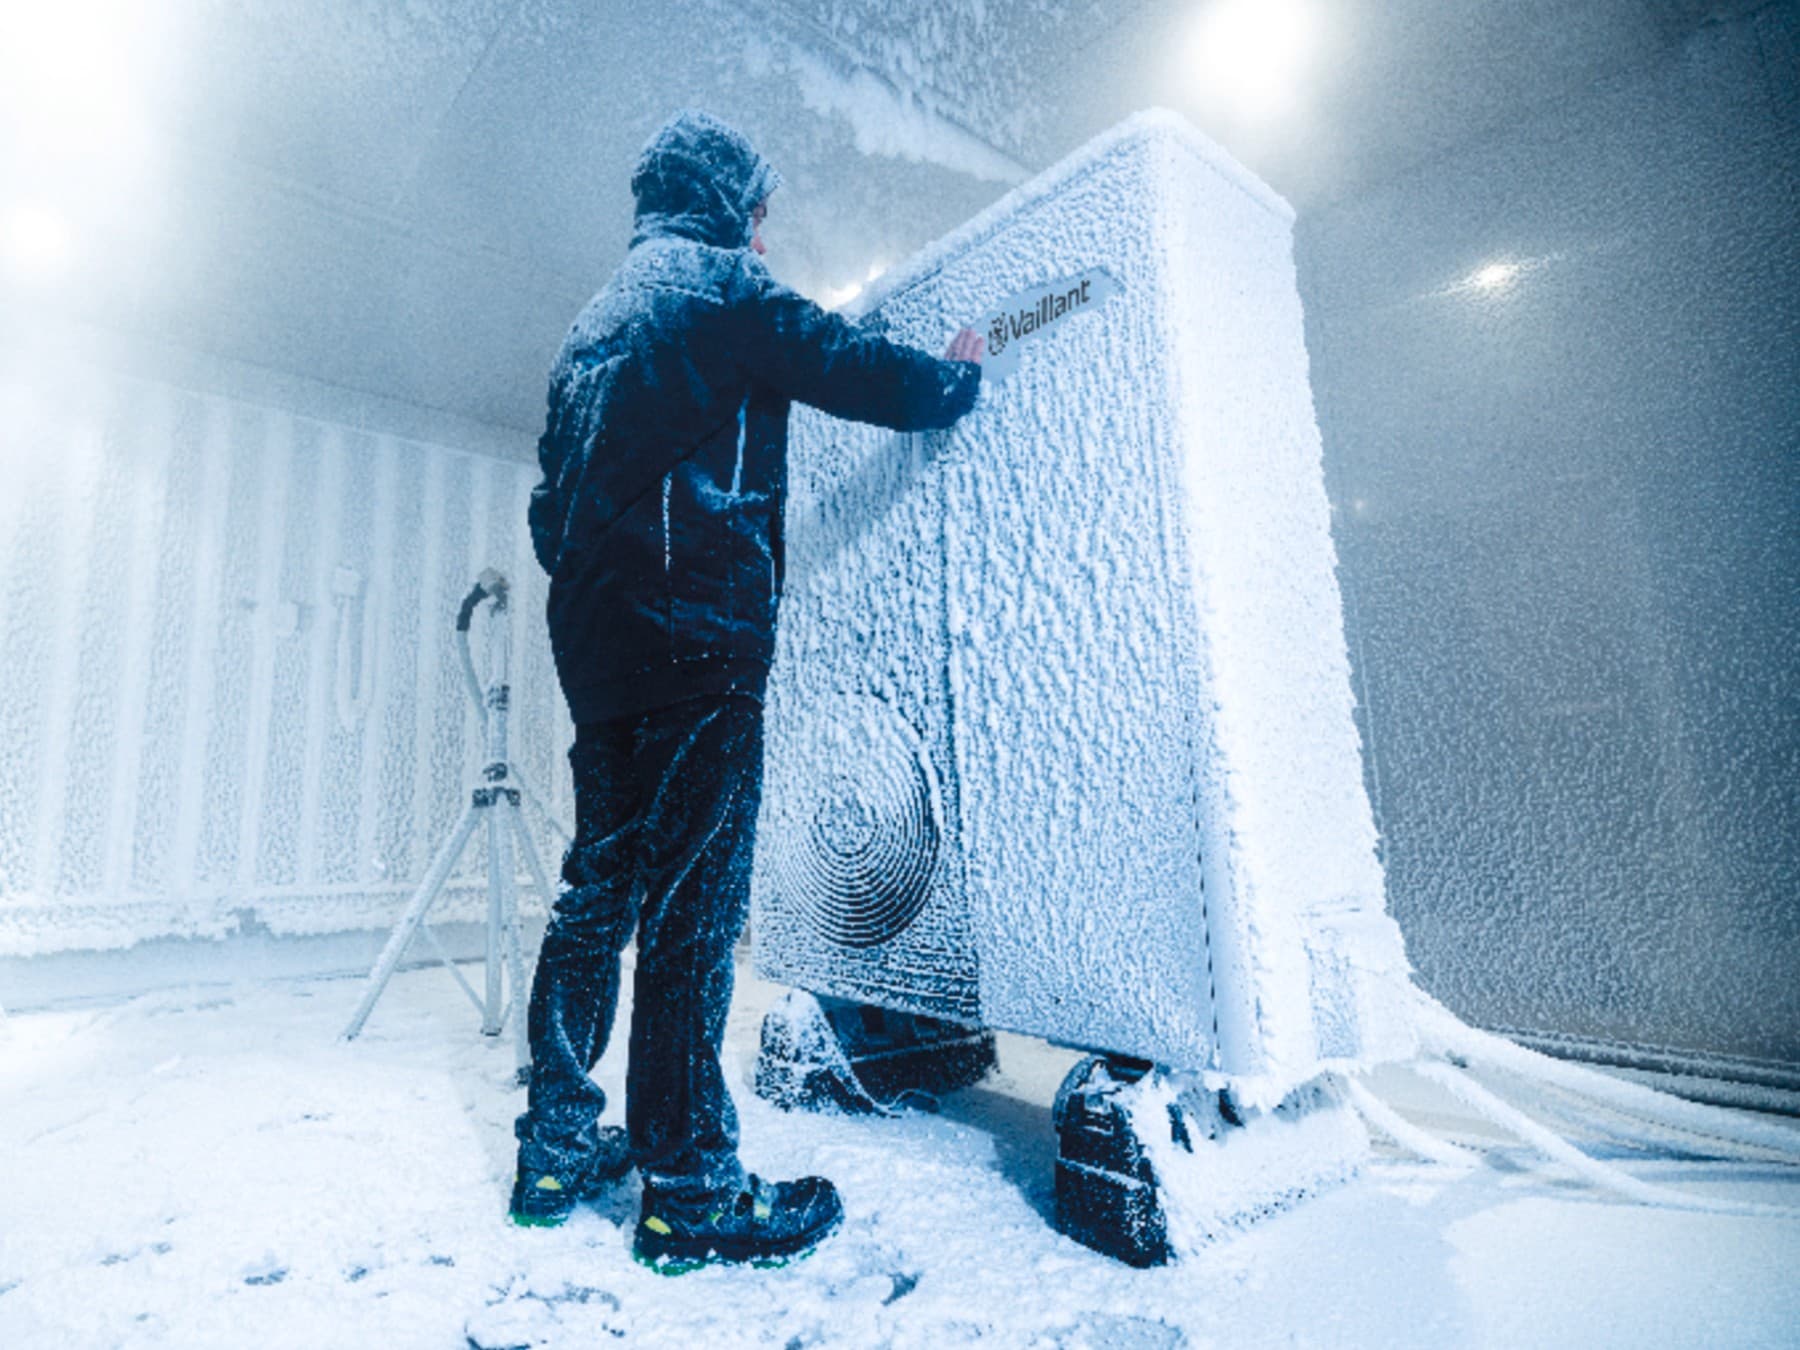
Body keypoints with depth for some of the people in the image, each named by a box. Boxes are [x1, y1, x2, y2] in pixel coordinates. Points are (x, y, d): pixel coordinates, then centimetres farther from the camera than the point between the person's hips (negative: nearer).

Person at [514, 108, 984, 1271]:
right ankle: (691, 1190, 1)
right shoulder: (718, 283, 2)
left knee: (603, 886, 11)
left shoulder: (595, 318, 27)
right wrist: (961, 377, 18)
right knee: (693, 906, -7)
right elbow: (859, 371, -1)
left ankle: (559, 1149, 20)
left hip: (597, 643, 9)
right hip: (698, 633, -9)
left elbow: (554, 501, 25)